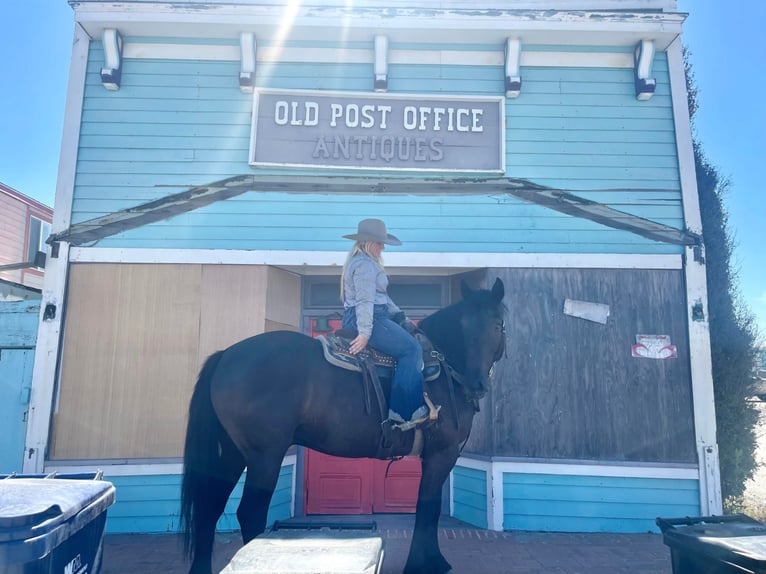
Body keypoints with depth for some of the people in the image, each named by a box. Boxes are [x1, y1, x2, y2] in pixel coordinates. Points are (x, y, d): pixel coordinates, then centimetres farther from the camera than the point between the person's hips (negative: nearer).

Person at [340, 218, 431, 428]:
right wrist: (365, 333, -27)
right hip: (369, 318, -12)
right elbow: (365, 301, -22)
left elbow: (383, 297, 25)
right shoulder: (365, 264, -12)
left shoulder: (368, 263, 23)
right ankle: (404, 412, -19)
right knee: (411, 349, -16)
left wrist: (401, 318, 19)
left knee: (411, 335, 16)